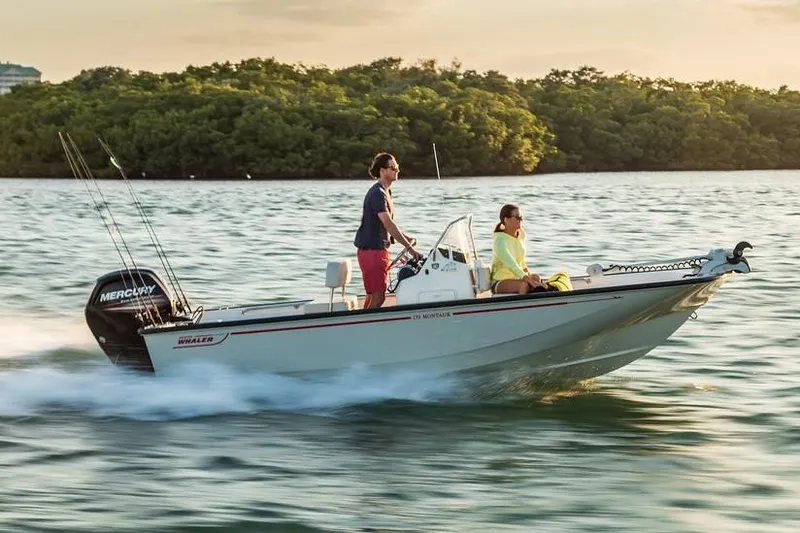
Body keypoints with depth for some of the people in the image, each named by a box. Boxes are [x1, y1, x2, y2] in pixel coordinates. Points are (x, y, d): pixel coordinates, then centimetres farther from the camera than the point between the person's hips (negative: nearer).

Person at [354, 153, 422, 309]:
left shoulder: (385, 192, 15)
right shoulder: (377, 193, -17)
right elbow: (388, 225, -25)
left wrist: (406, 238, 11)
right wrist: (410, 248, -27)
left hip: (379, 250, 10)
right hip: (372, 250, -10)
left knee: (372, 295, 15)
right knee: (378, 297, -13)